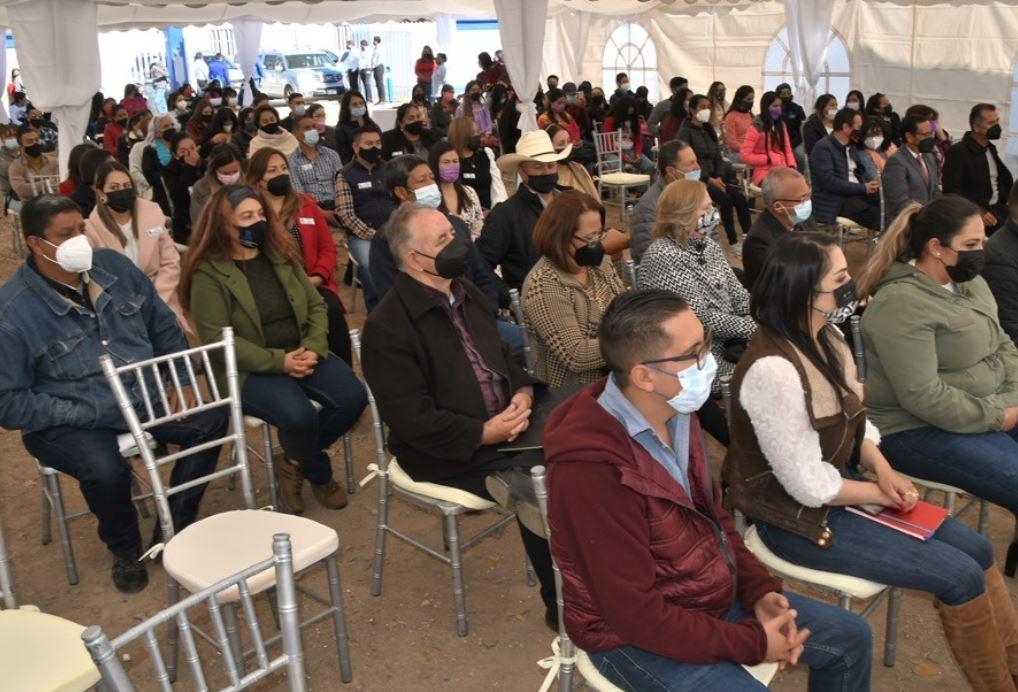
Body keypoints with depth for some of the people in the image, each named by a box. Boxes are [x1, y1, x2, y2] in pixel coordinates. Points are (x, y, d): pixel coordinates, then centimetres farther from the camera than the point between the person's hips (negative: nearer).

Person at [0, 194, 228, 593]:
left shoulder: (114, 267, 1)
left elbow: (164, 327, 13)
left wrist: (179, 381, 0)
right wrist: (85, 413, -21)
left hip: (147, 398, 6)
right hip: (69, 421, -5)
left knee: (210, 420, -12)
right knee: (105, 469, -34)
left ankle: (173, 530, 6)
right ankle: (125, 549, 1)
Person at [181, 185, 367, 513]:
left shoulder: (281, 254, 10)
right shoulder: (208, 272, -8)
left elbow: (316, 305, 9)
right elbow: (217, 338, -15)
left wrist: (313, 348, -12)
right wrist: (278, 361, -22)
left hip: (301, 355, 6)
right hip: (249, 369, -5)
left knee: (353, 397, -19)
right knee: (299, 415, -33)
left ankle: (294, 464, 6)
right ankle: (319, 473, 4)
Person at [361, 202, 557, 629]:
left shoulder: (466, 293, 11)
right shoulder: (386, 326, -15)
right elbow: (412, 419, -18)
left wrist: (523, 394, -2)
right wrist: (484, 433, -19)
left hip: (507, 426, 8)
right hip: (449, 454, -7)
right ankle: (562, 606, -4)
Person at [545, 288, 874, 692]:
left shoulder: (676, 413, -5)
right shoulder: (593, 467, -33)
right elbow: (637, 614, -28)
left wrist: (759, 591, -3)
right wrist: (752, 644, -19)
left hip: (716, 596, 8)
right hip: (638, 635, -8)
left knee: (850, 638, 13)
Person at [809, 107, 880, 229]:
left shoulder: (851, 146, 18)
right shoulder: (823, 148, -10)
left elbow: (860, 171, 22)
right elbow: (828, 181, -20)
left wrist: (871, 183, -2)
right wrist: (863, 188, -16)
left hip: (857, 193, 9)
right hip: (836, 200, -9)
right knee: (877, 215, -28)